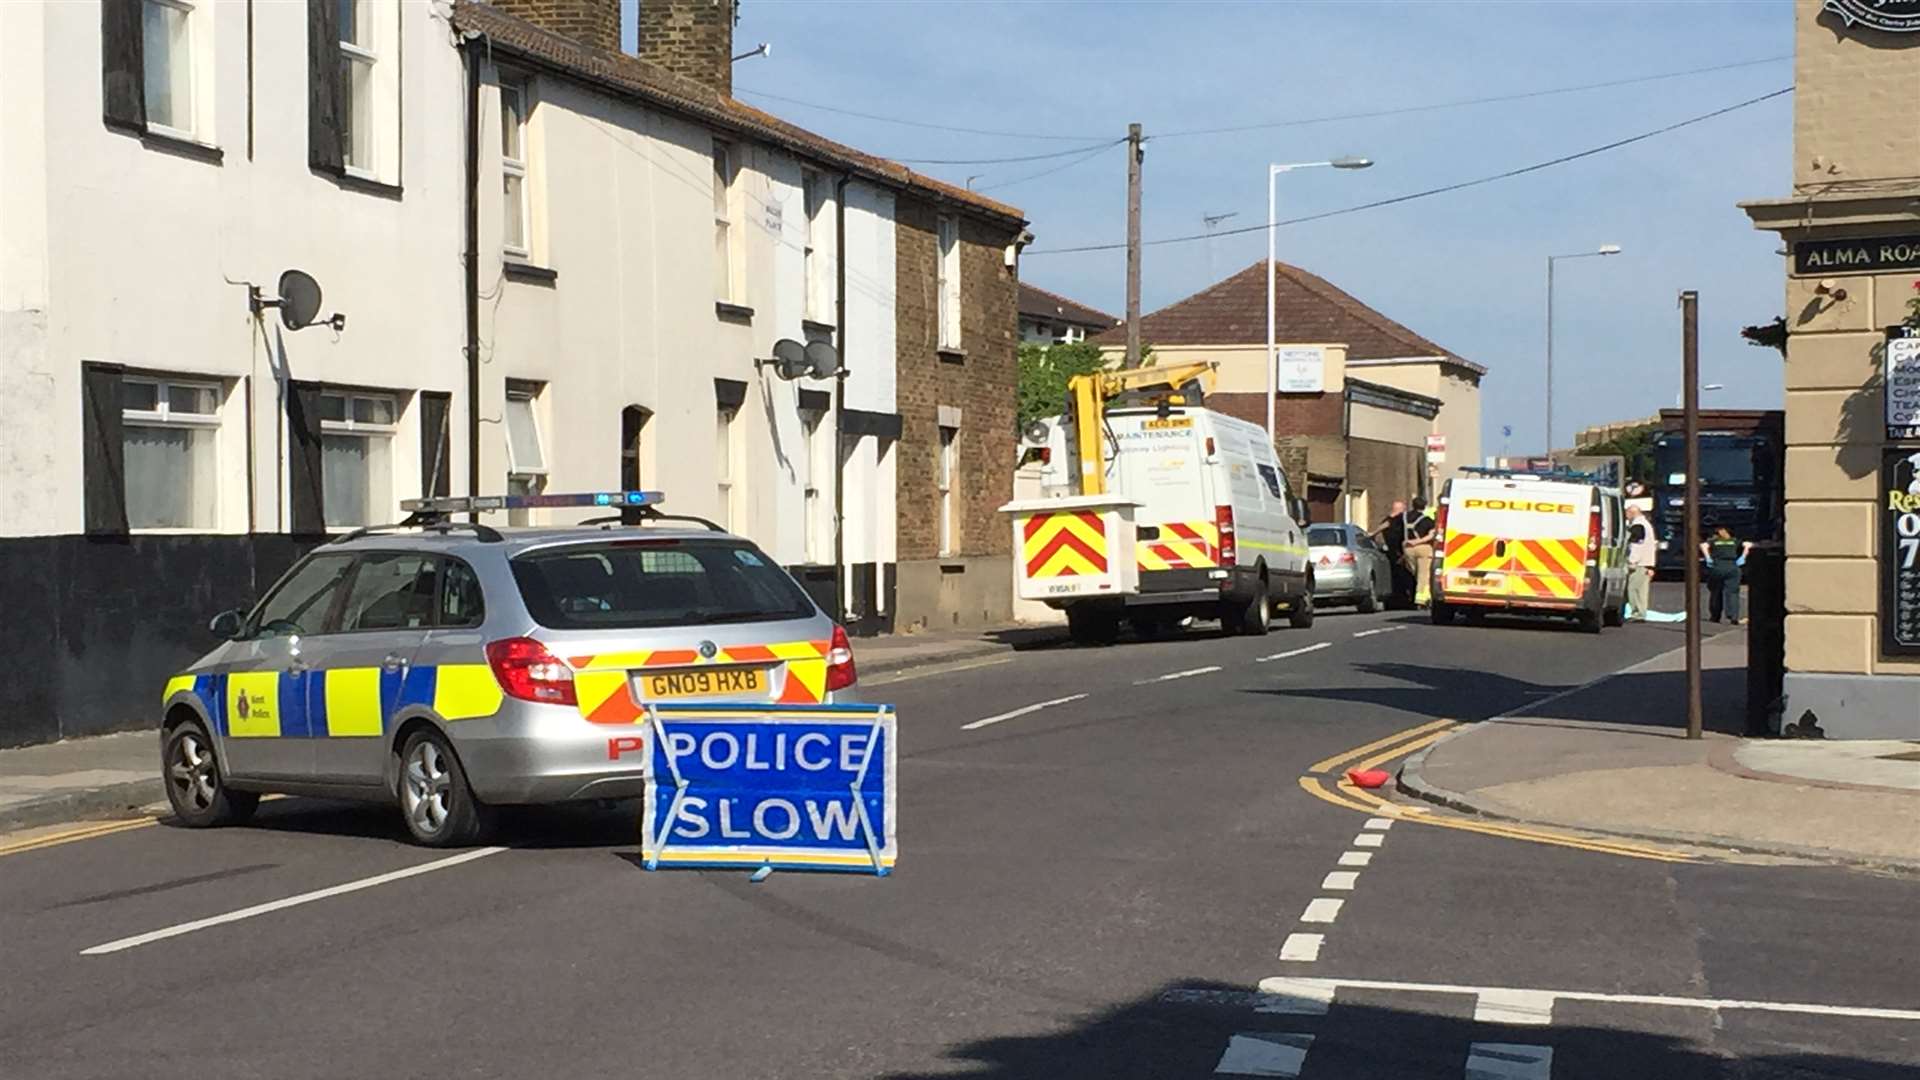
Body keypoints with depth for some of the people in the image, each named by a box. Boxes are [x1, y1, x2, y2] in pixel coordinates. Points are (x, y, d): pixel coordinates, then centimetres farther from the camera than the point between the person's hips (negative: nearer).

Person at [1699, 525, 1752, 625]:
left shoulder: (1713, 542, 14)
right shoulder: (1734, 542, 20)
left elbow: (1703, 546, -6)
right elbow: (1748, 544, 8)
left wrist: (1708, 559, -5)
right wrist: (1743, 557, 7)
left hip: (1717, 567, -1)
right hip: (1732, 568, 1)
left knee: (1715, 592, 10)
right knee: (1732, 592, -4)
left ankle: (1715, 616, 13)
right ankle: (1733, 616, -20)